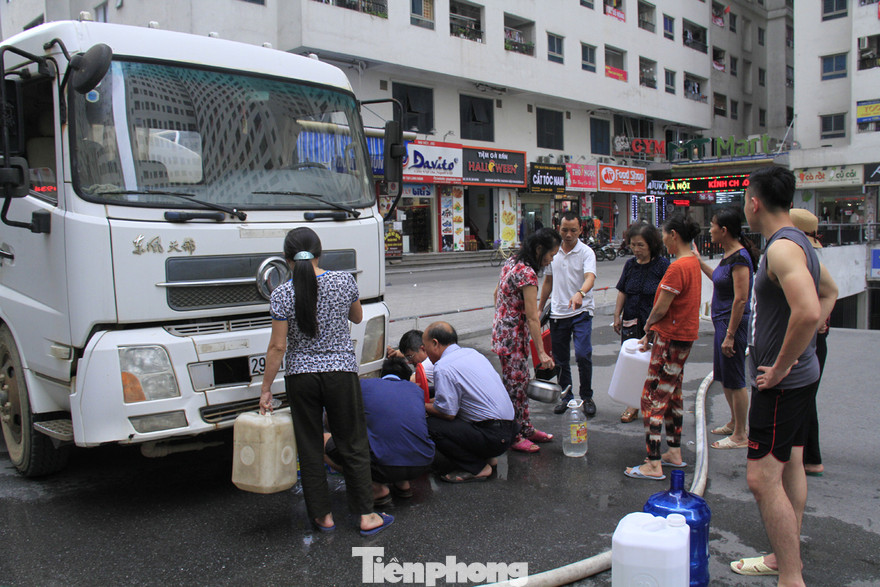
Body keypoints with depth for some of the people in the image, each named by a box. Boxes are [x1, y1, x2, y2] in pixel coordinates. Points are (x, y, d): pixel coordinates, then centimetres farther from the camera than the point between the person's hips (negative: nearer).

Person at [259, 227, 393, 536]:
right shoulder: (344, 281, -7)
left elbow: (277, 347, -8)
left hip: (300, 377, 0)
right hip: (341, 373, 0)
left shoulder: (282, 294, -9)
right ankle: (367, 516, 16)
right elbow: (357, 317, 11)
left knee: (309, 449, 13)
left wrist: (266, 389, 0)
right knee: (353, 446, 11)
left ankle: (323, 515, 23)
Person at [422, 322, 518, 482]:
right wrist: (431, 401, 23)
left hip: (493, 438, -9)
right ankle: (486, 458, 15)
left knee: (431, 425, -14)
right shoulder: (471, 353, 13)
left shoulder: (443, 368, -15)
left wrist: (423, 406, 1)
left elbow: (448, 412, -16)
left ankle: (477, 469, -5)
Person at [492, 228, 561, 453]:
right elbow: (532, 318, -21)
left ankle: (526, 428, 28)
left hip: (503, 328, 10)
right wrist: (541, 352, -17)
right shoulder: (527, 274, -22)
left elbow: (497, 293, 18)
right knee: (514, 384, 0)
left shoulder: (512, 262, 6)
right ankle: (513, 437, 11)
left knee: (521, 381, 17)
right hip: (513, 335, -10)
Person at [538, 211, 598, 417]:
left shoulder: (586, 252, -7)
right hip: (557, 313, 4)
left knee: (583, 354, -15)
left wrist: (580, 293, -45)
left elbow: (590, 277, -24)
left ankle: (587, 397, 4)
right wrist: (539, 309, 18)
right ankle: (565, 396, 25)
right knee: (560, 359, 9)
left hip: (581, 312, -4)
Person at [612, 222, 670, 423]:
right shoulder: (630, 264, 9)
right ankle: (633, 404, 14)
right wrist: (617, 316, 9)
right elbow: (622, 292, 14)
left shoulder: (662, 264, -6)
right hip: (631, 322, 4)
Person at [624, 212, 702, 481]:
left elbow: (661, 309, -19)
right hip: (683, 336, 10)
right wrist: (652, 332, 13)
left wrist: (648, 325, 2)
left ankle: (653, 465, -4)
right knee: (672, 395, 19)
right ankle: (675, 453, 29)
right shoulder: (693, 262, 10)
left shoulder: (678, 267, -21)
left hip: (671, 339, -10)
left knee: (652, 399, -6)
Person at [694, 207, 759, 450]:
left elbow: (741, 299, -23)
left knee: (735, 380, -1)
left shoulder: (740, 258, -20)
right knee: (724, 378, 20)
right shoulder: (728, 254, 9)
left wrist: (730, 335, -23)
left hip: (733, 323, -10)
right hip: (722, 321, 10)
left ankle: (740, 436, 10)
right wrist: (699, 261, 28)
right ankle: (734, 423, 36)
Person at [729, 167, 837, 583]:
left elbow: (808, 312, -36)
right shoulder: (797, 242, 11)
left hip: (782, 382, -11)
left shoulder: (782, 247, -21)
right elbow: (829, 292, 27)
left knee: (763, 478, -8)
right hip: (800, 373, 11)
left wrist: (779, 367, -24)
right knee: (790, 466, 19)